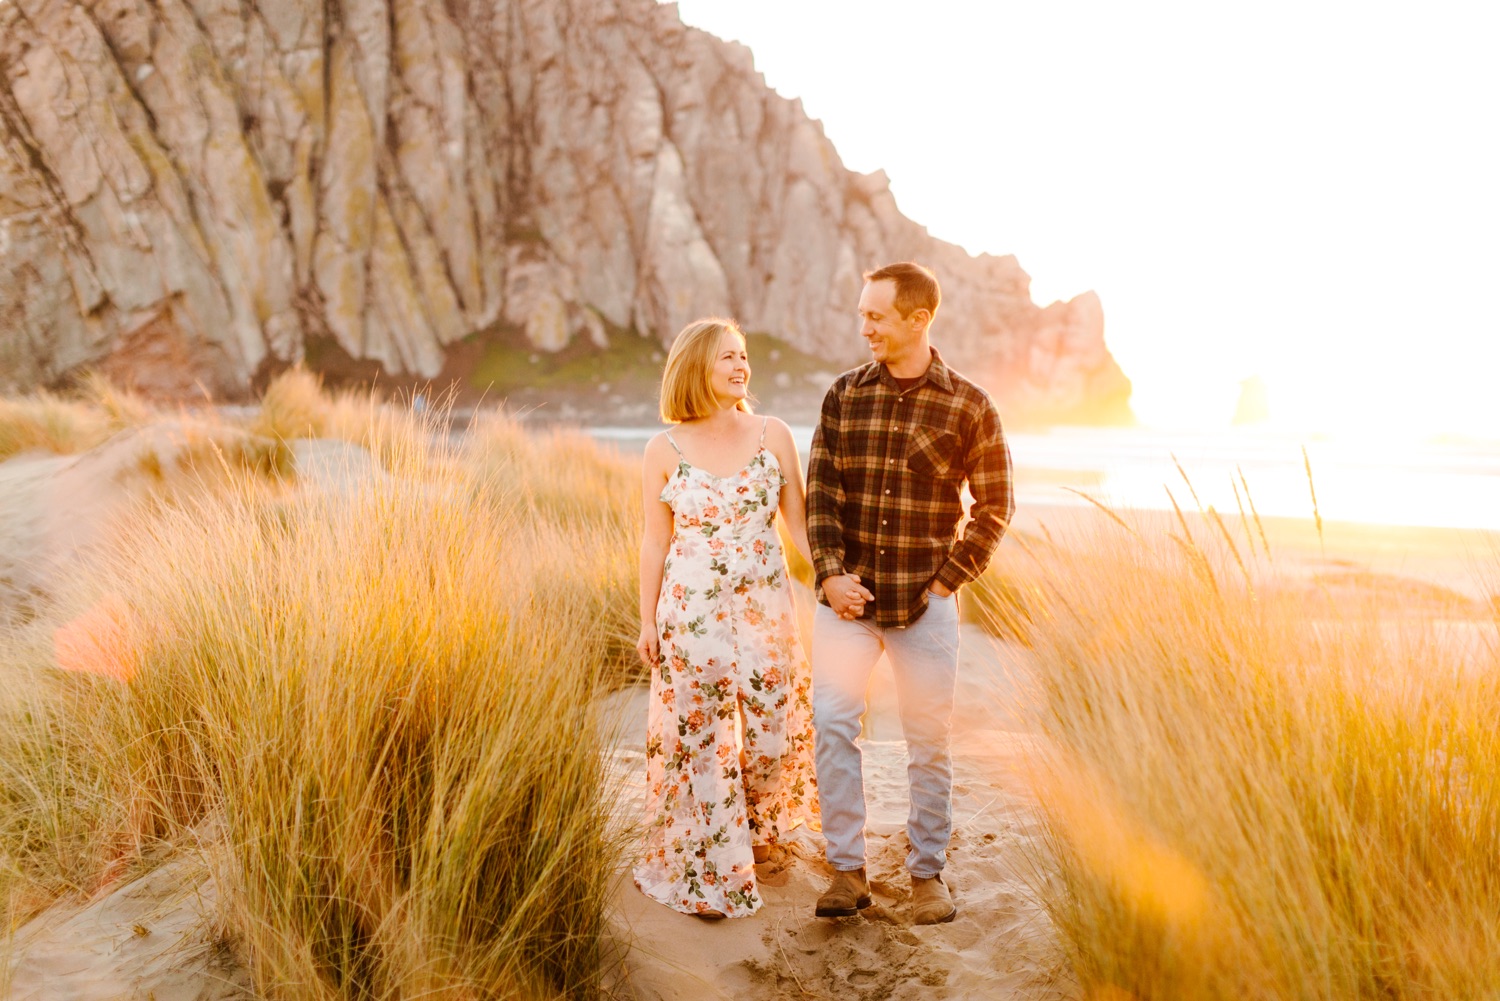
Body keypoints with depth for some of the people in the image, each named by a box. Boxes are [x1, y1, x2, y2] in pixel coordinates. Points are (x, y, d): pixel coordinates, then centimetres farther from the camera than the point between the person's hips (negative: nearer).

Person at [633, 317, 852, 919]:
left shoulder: (772, 435, -1)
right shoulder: (665, 450, -3)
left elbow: (798, 521, 2)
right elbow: (655, 540, 2)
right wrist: (647, 621, 3)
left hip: (764, 605, 2)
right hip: (693, 613, -1)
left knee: (770, 732, 10)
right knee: (700, 739, 4)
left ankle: (758, 827, 41)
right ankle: (707, 873, 20)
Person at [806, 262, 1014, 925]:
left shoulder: (967, 406, -2)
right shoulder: (844, 395, 5)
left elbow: (994, 505, 3)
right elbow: (820, 492, 4)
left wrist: (948, 579, -4)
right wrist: (830, 573, -8)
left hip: (926, 603, -1)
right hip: (847, 596, 2)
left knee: (929, 742, 7)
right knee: (832, 722, -8)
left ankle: (927, 873, 23)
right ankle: (847, 870, 6)